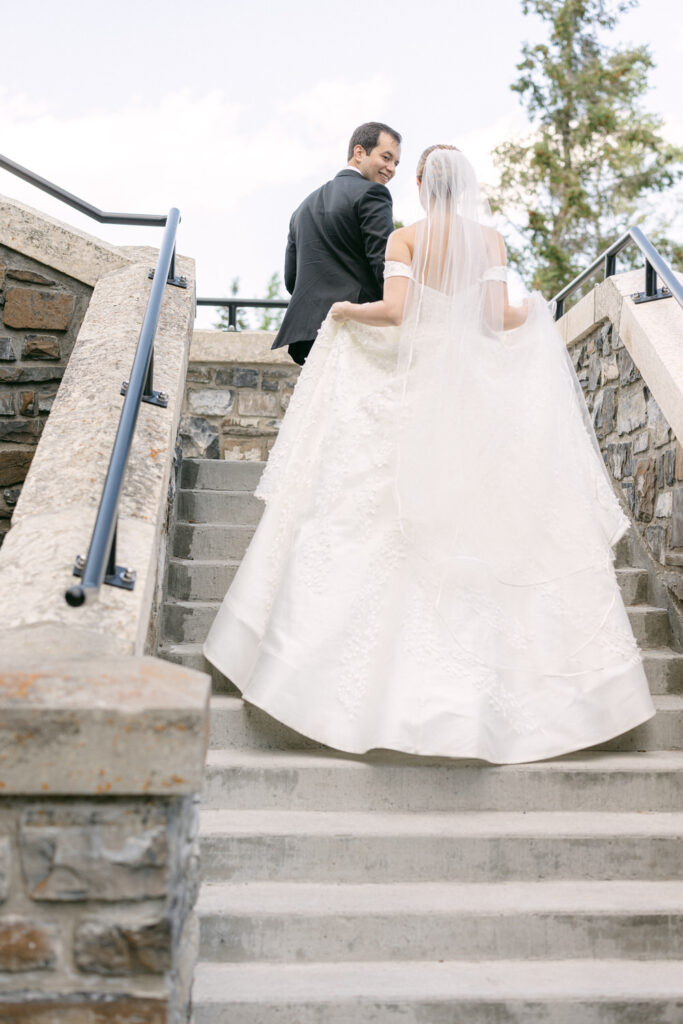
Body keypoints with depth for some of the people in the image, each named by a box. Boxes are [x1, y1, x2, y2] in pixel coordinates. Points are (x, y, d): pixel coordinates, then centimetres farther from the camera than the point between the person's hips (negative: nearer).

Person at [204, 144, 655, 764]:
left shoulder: (405, 238, 2)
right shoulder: (489, 238, 5)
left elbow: (394, 310, -12)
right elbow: (496, 317, -4)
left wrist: (346, 311, 7)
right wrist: (534, 313, 18)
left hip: (413, 393, -1)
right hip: (479, 395, 1)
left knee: (403, 528, 3)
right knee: (485, 529, 4)